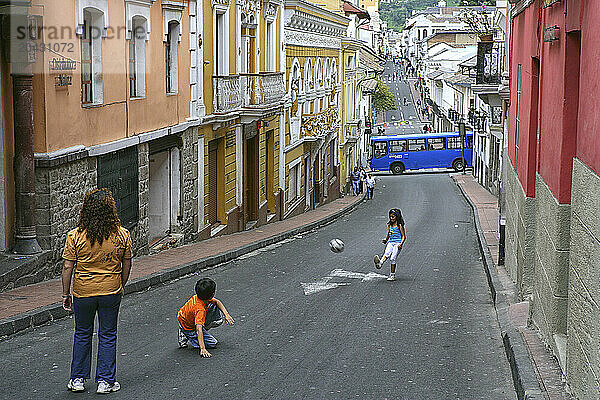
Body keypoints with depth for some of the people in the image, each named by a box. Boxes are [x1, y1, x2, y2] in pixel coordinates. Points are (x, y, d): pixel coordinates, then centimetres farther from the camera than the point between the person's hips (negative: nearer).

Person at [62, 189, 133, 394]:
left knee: (82, 334, 17)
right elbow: (126, 265, 1)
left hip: (83, 292, 0)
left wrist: (66, 294, 3)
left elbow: (67, 267, -8)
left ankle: (78, 379, 23)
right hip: (111, 291, 0)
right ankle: (105, 381, 16)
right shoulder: (122, 234, -8)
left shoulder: (75, 236, -12)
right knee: (108, 336, 12)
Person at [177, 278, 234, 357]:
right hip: (189, 329, -8)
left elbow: (216, 301, 2)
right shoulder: (200, 310, -39)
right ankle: (185, 336, -1)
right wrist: (202, 349, -50)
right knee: (212, 343, -6)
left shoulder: (197, 297, -16)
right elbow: (198, 329, -46)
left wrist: (226, 315, -7)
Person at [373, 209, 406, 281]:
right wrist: (386, 240, 9)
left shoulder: (399, 225, -1)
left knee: (392, 258, -14)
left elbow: (403, 236, -2)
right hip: (390, 243, 4)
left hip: (397, 243, -4)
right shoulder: (389, 225, 15)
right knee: (387, 253, -25)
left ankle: (392, 275, -8)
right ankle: (379, 263, -55)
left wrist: (401, 244, -16)